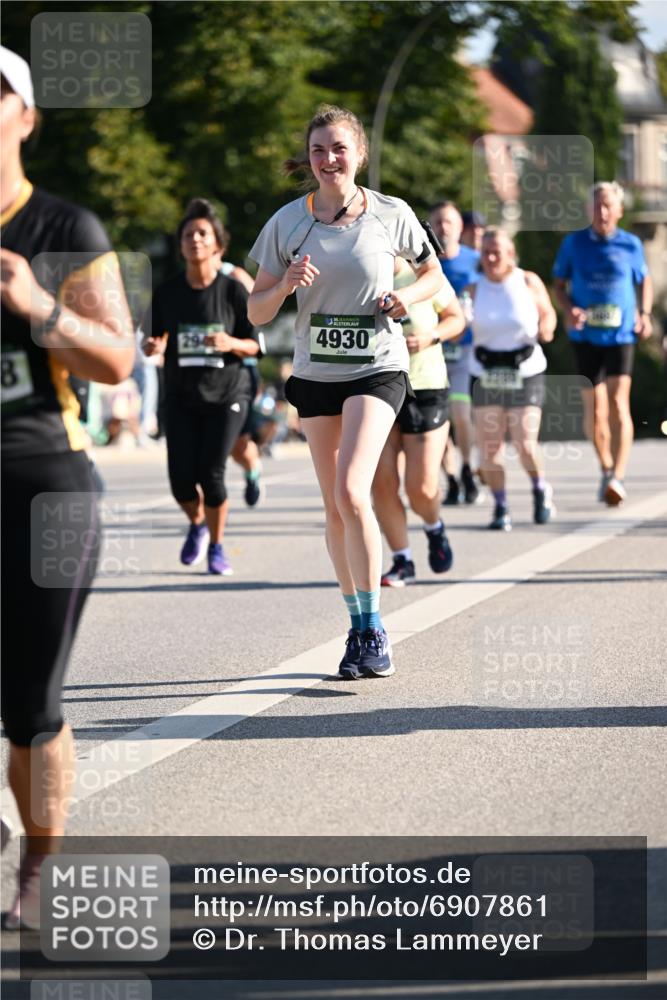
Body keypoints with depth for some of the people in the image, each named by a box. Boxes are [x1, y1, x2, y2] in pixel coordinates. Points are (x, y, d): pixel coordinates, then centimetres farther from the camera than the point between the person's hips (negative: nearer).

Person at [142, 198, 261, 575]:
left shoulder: (233, 290, -6)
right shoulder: (168, 292, 0)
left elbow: (254, 345, -3)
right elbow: (155, 339, 4)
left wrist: (231, 343, -24)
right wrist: (153, 346, -19)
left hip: (226, 394, -2)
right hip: (181, 396, 2)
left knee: (211, 473, -11)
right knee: (182, 480, -4)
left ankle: (216, 547, 11)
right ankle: (197, 524, 30)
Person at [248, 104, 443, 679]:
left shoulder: (391, 215, -4)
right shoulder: (288, 223, -1)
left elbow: (434, 274, 12)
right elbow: (257, 313, 1)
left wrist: (408, 297, -9)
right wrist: (285, 285, -19)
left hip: (377, 370, -3)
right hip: (316, 373, 3)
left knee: (351, 492, -20)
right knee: (335, 508, 7)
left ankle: (375, 629, -13)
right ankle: (358, 626, 21)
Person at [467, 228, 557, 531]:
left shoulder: (529, 282, -2)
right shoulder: (474, 290, 0)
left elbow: (547, 313, 10)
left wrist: (546, 329, -10)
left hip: (526, 373, -2)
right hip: (485, 376, 2)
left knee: (525, 444, -9)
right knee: (489, 446, -4)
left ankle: (540, 489, 21)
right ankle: (500, 508, 11)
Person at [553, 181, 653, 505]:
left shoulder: (631, 245, 4)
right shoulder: (574, 243, 4)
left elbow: (644, 281, 17)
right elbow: (558, 284, 11)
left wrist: (644, 315, 1)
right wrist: (569, 309, -9)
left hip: (620, 335, -1)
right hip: (585, 337, 1)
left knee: (618, 402, -15)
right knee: (594, 409, 5)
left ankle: (617, 477, -21)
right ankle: (606, 467, 29)